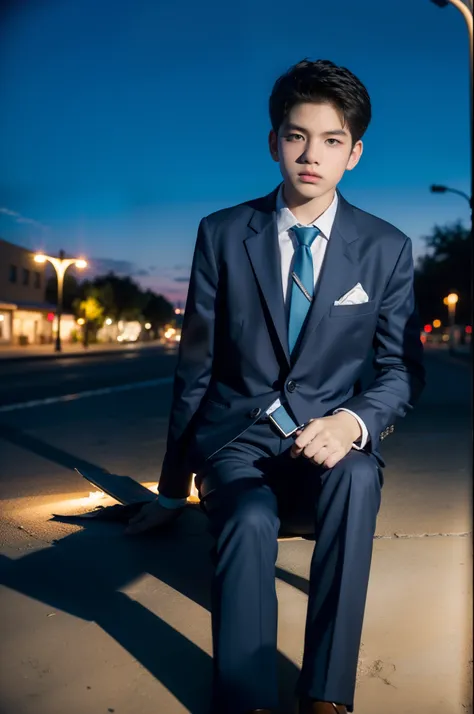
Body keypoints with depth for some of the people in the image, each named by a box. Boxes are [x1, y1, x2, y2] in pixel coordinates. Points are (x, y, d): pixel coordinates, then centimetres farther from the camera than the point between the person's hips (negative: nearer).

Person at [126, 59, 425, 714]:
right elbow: (195, 365, 4)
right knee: (250, 519, -33)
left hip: (330, 439, 1)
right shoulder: (222, 234, 0)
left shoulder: (388, 249, 1)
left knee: (358, 478, -34)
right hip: (236, 435, 0)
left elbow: (402, 369, 5)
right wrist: (173, 489, 10)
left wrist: (354, 421, -20)